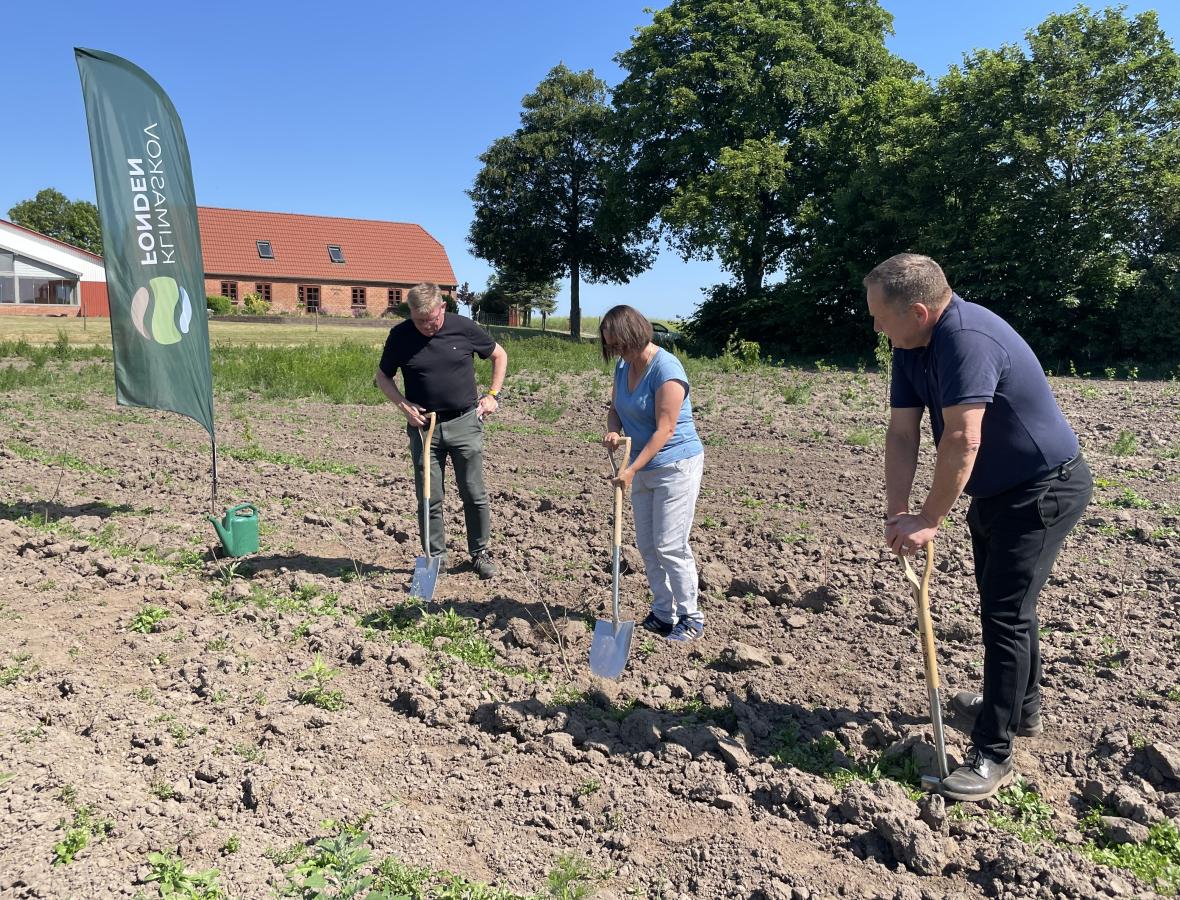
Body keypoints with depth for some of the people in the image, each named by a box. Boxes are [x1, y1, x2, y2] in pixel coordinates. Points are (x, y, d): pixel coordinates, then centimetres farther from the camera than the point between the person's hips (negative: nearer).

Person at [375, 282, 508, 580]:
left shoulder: (464, 328, -5)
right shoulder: (400, 335, -4)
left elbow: (499, 355, 10)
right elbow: (383, 377, 8)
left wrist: (492, 395, 2)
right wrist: (403, 405, -7)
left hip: (464, 423, -1)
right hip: (423, 426, 1)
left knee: (475, 495, 5)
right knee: (429, 499, 5)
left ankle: (480, 553, 21)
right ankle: (436, 556, 20)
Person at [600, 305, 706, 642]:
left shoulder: (666, 369, -21)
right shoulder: (623, 367, 5)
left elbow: (665, 429, -23)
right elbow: (616, 408, 16)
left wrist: (631, 469, -24)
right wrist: (612, 431, -8)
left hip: (676, 466, -9)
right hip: (644, 468, 9)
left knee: (670, 546, -6)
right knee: (646, 544, 12)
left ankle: (691, 617, 11)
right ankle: (663, 613, 25)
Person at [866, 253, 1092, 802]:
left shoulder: (967, 338, -31)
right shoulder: (912, 347, -2)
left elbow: (962, 440, -35)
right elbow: (902, 433, -4)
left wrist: (929, 521, -29)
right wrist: (897, 511, -14)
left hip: (1044, 490, -10)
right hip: (996, 490, 10)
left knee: (1005, 613, -8)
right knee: (1003, 605, 21)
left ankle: (992, 755, 2)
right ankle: (1021, 709, 42)